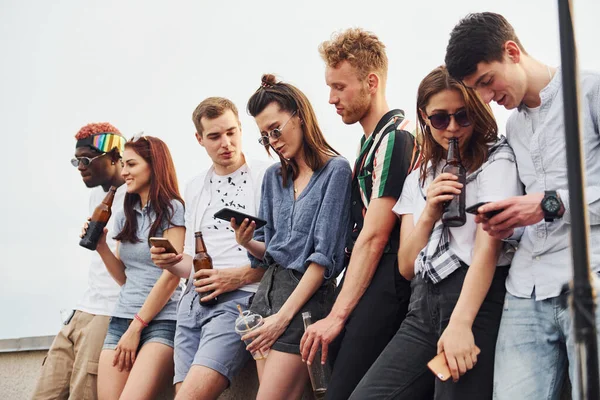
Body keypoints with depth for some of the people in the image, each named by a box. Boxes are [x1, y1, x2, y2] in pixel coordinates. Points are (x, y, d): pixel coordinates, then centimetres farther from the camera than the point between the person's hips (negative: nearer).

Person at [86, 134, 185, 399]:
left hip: (162, 321, -6)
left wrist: (136, 328, -9)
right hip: (120, 319, 6)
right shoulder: (124, 217, 15)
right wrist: (100, 245, 3)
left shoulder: (172, 209, -4)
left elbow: (172, 275, -9)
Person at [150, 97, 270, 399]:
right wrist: (172, 263, 3)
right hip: (193, 301, 6)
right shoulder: (194, 188, 20)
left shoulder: (265, 177, -1)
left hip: (240, 298, -6)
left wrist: (238, 276, -15)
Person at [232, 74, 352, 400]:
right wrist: (247, 242, -6)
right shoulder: (274, 176, 12)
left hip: (305, 297, -6)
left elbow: (324, 254, -12)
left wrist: (284, 315, -15)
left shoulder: (335, 170, -8)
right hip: (269, 287, 6)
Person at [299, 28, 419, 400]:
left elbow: (374, 237, -15)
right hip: (366, 277, 9)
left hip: (385, 282, -9)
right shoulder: (372, 139, 18)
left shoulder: (395, 137, -11)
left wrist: (337, 316, -14)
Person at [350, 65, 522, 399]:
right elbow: (407, 266, 14)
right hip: (424, 305, 5)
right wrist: (430, 213, -4)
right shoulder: (419, 179, 19)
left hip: (479, 300, -5)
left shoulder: (496, 161, 2)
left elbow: (488, 246, -12)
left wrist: (460, 324, -22)